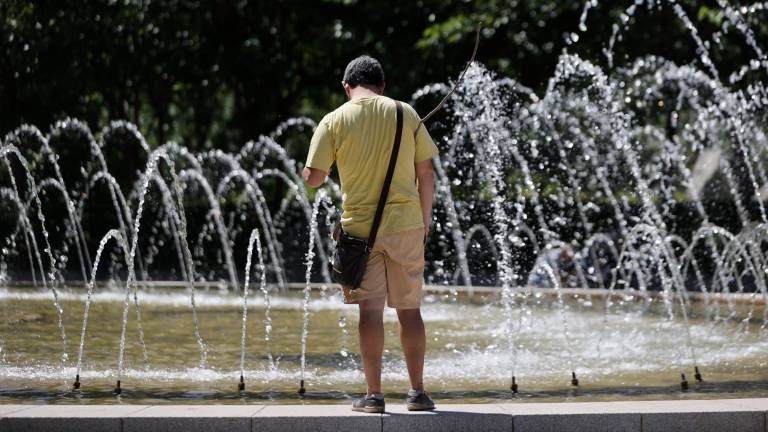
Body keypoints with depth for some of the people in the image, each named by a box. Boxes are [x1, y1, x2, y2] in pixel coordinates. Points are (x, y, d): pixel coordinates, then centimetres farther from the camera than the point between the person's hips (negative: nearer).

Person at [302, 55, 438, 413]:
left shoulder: (334, 121, -2)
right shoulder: (405, 114, 3)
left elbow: (313, 178, -5)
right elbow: (426, 173, 4)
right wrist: (425, 220, 14)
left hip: (359, 226, -1)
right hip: (406, 223, 1)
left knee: (370, 310, 0)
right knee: (409, 310, 9)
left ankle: (373, 394, -2)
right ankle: (417, 392, 11)